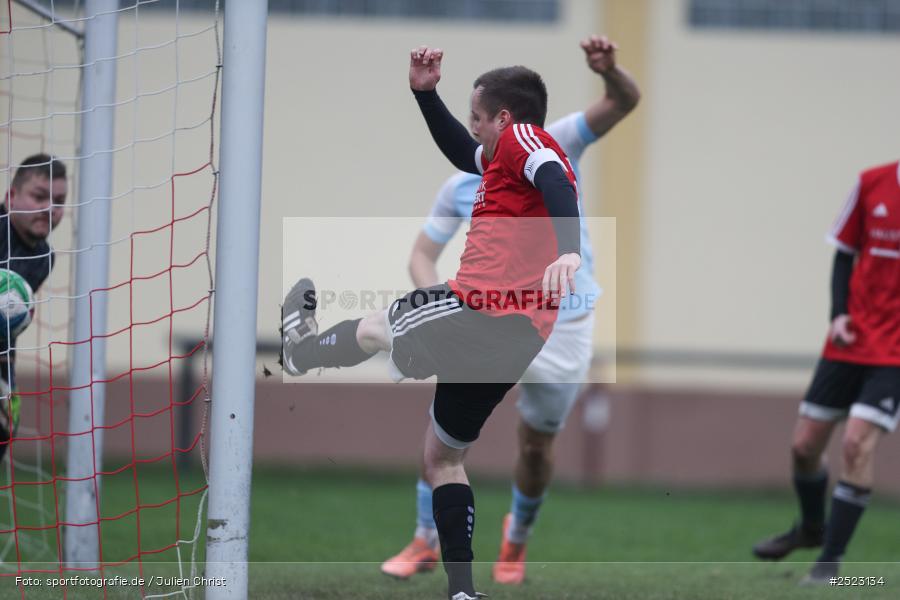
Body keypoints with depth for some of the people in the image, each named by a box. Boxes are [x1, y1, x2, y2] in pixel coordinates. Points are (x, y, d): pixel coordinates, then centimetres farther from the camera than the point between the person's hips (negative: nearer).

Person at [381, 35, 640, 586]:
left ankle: (517, 542, 35)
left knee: (536, 445, 8)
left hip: (564, 323, -1)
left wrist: (609, 71, -42)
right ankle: (426, 542, 8)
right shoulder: (462, 187, -5)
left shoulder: (555, 149, -10)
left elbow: (625, 102, -19)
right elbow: (423, 256, 0)